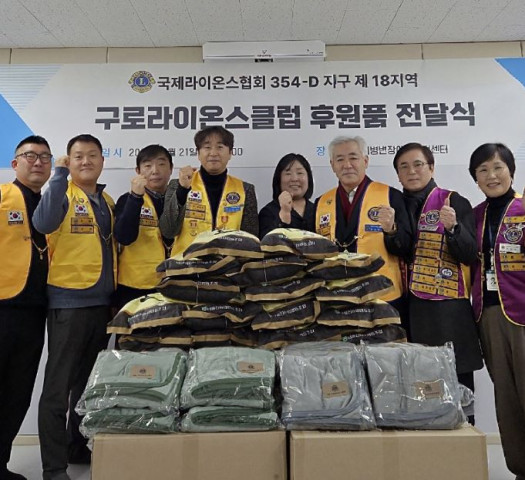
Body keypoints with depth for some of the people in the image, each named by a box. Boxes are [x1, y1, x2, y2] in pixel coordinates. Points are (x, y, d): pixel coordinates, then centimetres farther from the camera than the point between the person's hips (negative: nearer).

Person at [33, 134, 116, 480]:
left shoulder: (106, 201, 14)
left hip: (102, 302, 7)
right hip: (69, 302, -6)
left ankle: (78, 447, 33)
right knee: (59, 386, 0)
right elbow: (44, 224, -26)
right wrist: (60, 176, -22)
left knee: (89, 383, 17)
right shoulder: (63, 195, -4)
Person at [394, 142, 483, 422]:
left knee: (455, 379, -2)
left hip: (448, 307, -3)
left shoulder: (455, 203, 3)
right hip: (408, 307, 3)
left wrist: (453, 227, -19)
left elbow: (470, 255, -3)